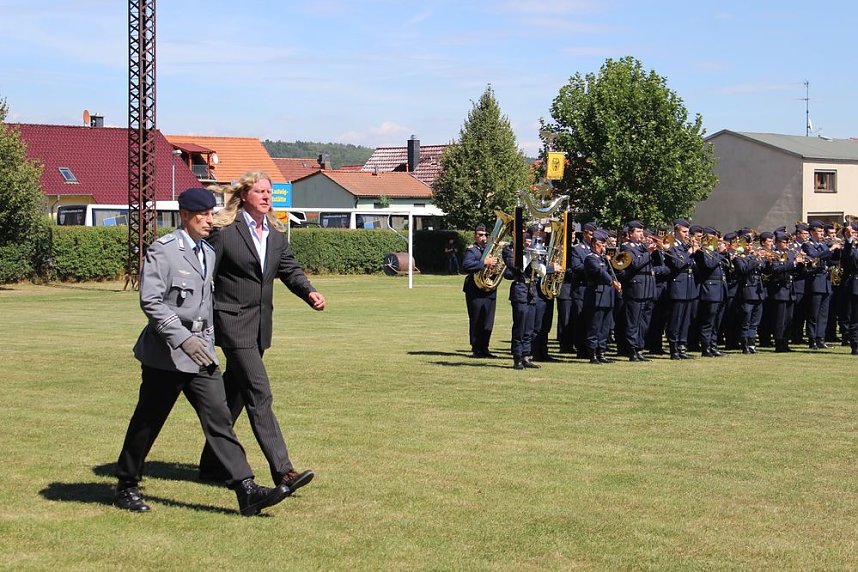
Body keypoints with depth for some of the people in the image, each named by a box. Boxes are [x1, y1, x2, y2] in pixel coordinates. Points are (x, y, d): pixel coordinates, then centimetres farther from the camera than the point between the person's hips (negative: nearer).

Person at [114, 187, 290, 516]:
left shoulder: (208, 254, 14)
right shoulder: (163, 250, -10)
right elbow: (151, 301, -18)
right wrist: (183, 338, -24)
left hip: (200, 350, 7)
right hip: (166, 353, -6)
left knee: (219, 418, -2)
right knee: (147, 423, 5)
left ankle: (246, 490, -8)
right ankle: (126, 487, 21)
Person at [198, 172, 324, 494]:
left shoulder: (275, 232, 12)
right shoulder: (223, 230, -9)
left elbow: (289, 268, 12)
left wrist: (309, 293, -8)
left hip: (260, 325, 8)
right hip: (233, 322, -8)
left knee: (234, 396, 15)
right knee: (259, 395, -13)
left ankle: (211, 465, 27)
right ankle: (282, 471, -16)